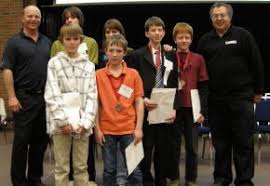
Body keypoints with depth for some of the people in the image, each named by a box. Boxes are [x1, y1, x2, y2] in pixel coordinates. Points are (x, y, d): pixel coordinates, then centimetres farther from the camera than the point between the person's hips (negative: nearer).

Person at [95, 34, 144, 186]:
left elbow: (139, 102, 1)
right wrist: (97, 129, -2)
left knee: (134, 169, 5)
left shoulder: (134, 74, 1)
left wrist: (139, 128, -4)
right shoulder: (99, 75, 0)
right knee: (110, 170, 10)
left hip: (129, 129, 0)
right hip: (107, 130, 0)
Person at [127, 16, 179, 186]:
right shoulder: (137, 55, 3)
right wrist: (142, 100, -14)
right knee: (145, 150, 2)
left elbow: (175, 85, 9)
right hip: (145, 110, -3)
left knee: (164, 150, 9)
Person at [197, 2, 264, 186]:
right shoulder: (205, 40, 9)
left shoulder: (243, 35, 0)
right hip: (216, 98, 3)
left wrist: (258, 90, -1)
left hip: (241, 96, -3)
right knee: (220, 140, 9)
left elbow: (257, 64, 0)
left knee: (243, 140, 1)